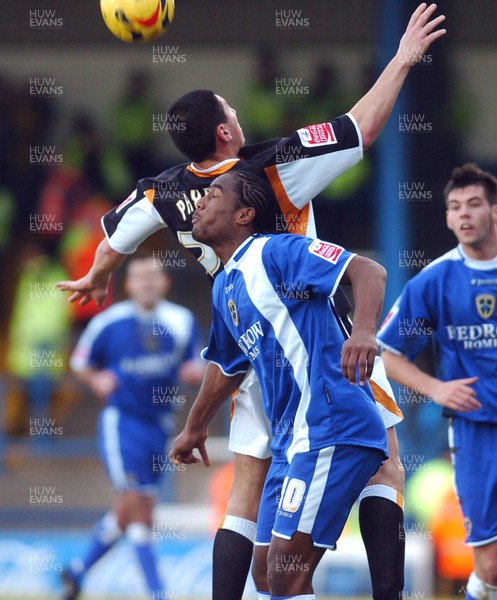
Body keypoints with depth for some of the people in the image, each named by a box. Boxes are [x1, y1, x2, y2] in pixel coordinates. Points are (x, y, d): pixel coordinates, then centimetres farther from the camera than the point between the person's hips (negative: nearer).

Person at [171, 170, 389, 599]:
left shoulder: (274, 251, -8)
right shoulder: (225, 286, 19)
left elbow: (368, 271, -20)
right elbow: (229, 367, 35)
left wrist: (364, 330, -38)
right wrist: (194, 430, 46)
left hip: (331, 431, -10)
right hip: (291, 440, 10)